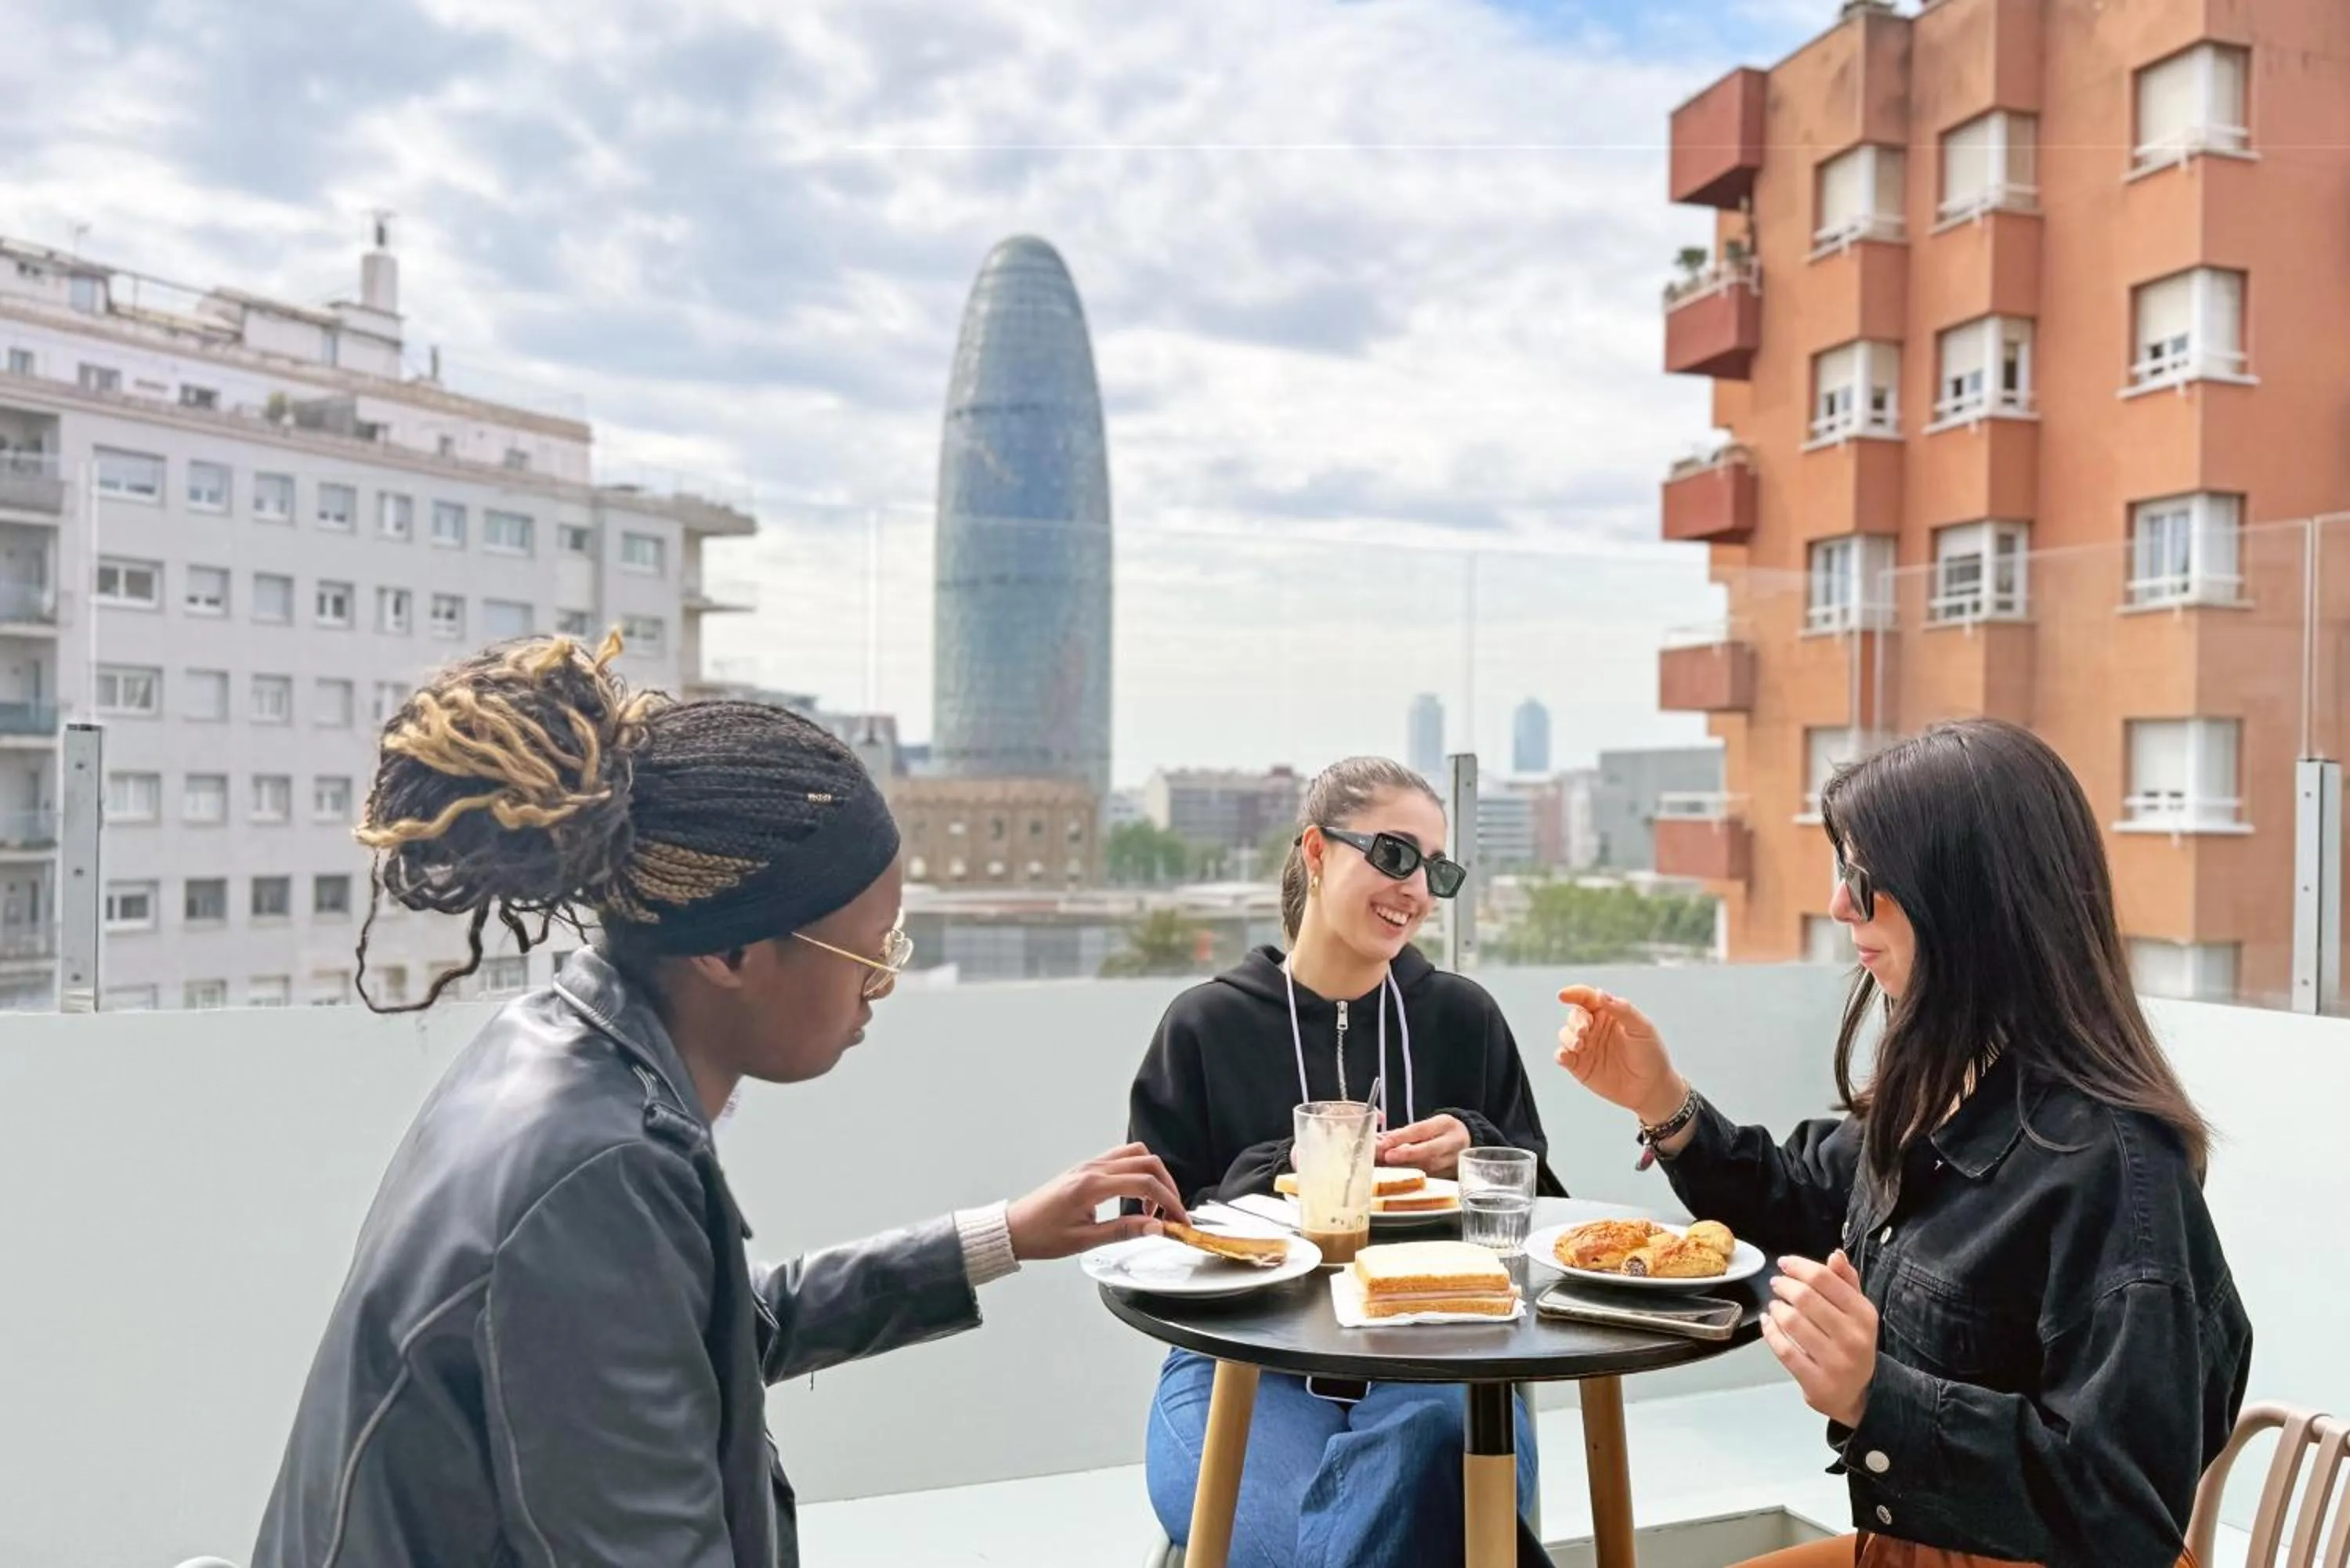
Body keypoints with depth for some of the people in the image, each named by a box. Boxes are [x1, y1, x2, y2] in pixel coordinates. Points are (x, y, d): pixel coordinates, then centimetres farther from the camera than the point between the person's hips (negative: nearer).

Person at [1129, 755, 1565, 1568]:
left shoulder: (1465, 1018, 8)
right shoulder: (1204, 1026, 2)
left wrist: (1475, 1154, -9)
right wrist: (1279, 1175, -15)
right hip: (1245, 1362, -2)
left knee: (1436, 1458, -34)